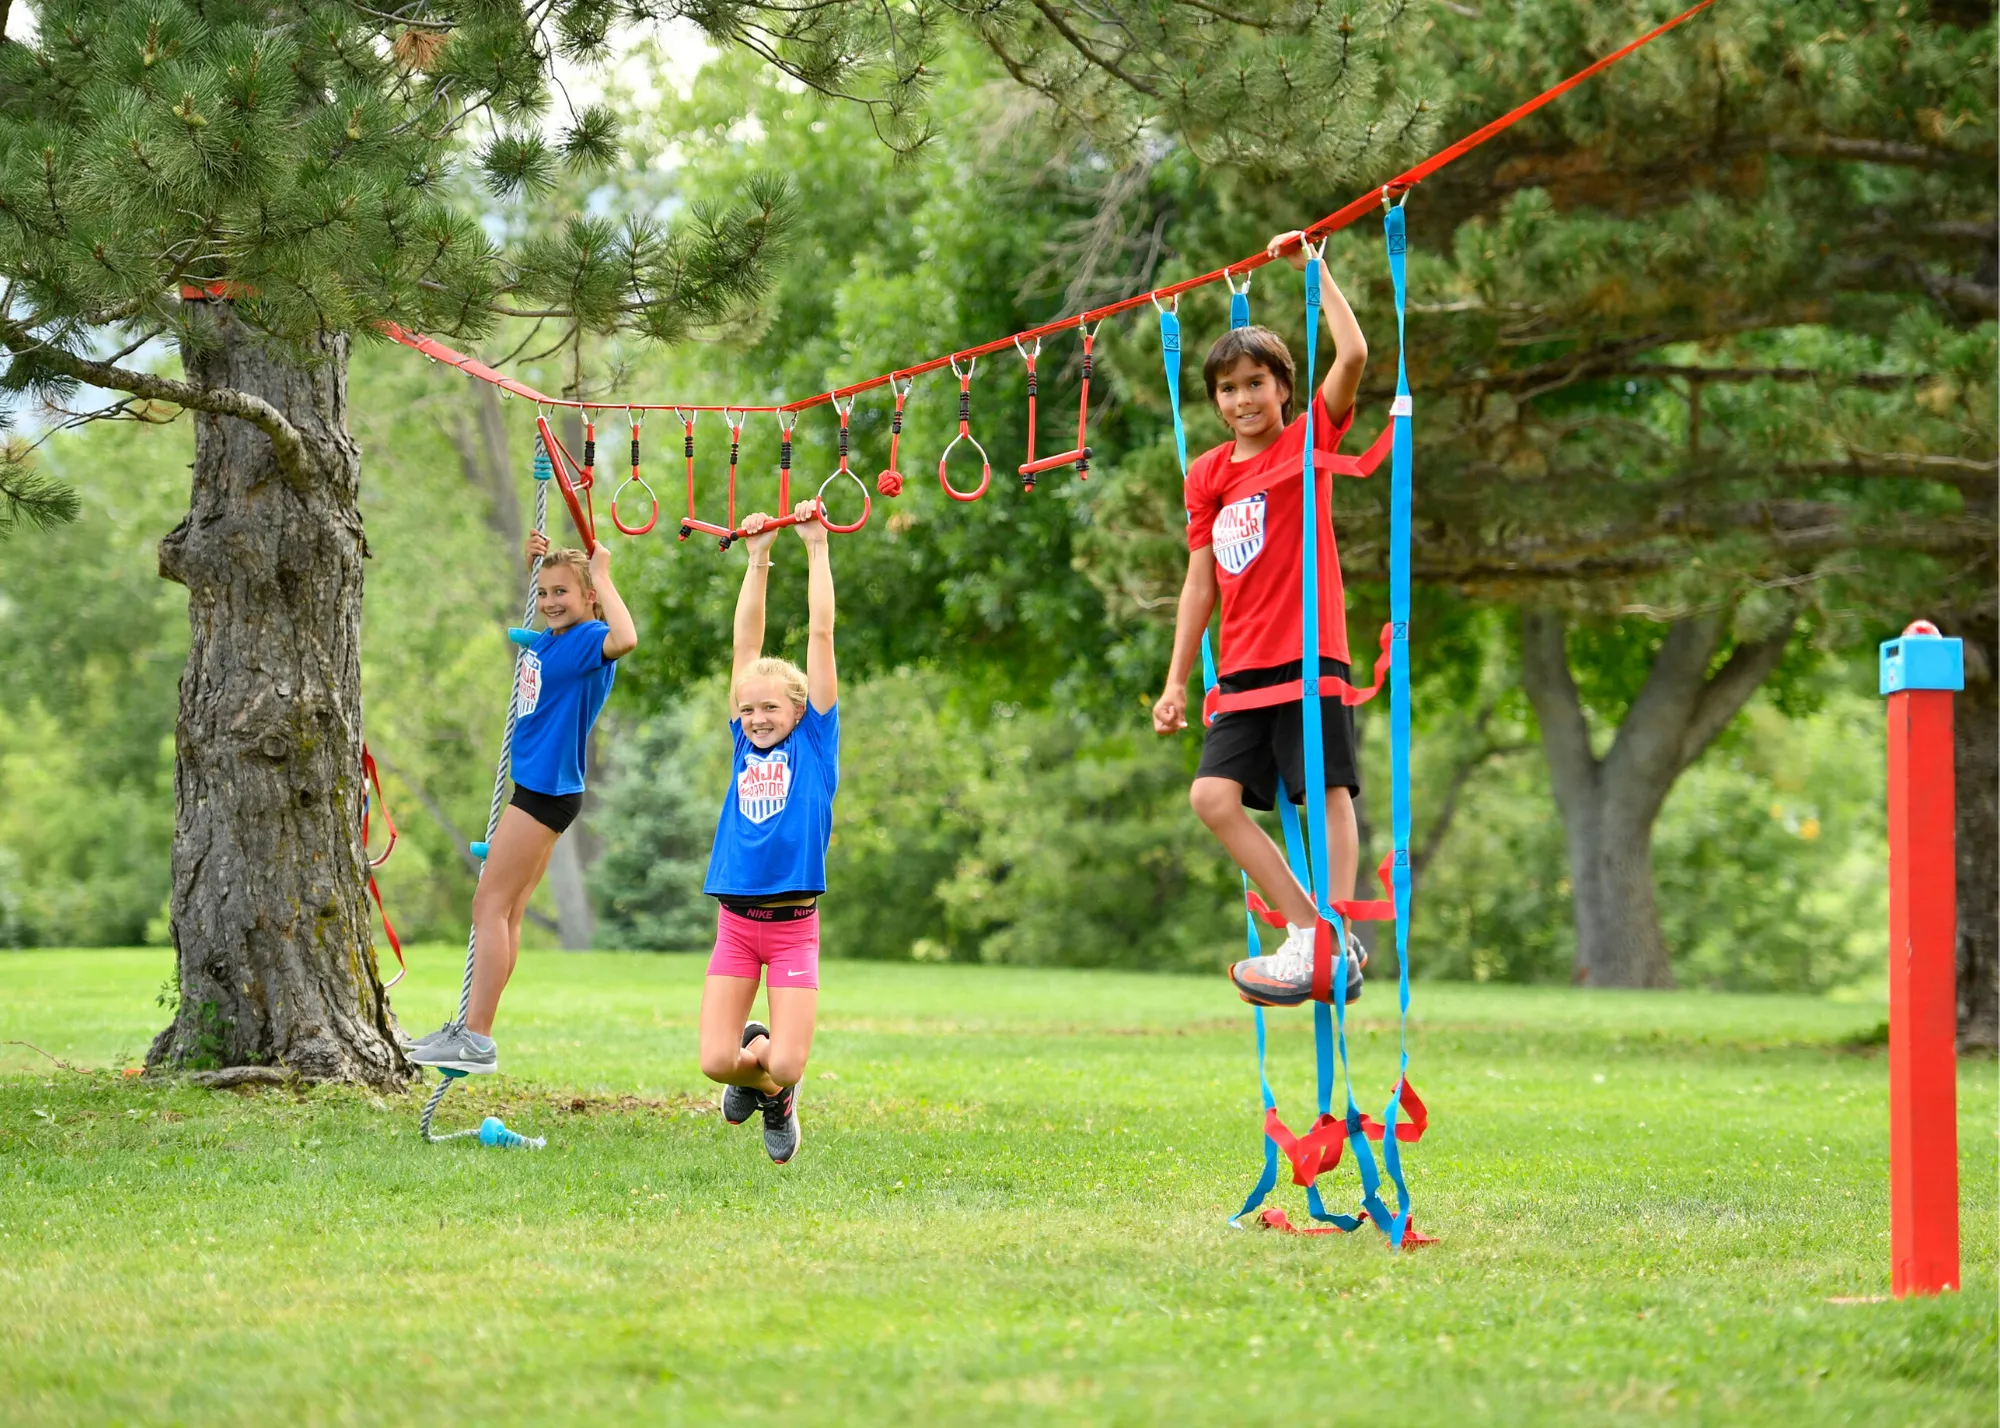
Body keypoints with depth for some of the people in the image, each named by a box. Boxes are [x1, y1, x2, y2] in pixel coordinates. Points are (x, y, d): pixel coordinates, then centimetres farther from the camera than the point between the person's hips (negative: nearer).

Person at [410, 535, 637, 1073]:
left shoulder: (589, 641, -15)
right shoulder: (550, 639, 12)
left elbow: (625, 639, -40)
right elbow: (551, 603, 37)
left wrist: (601, 574, -29)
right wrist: (542, 560, 21)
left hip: (547, 790, -10)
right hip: (536, 786, 10)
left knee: (491, 906, -11)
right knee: (506, 913, 13)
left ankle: (478, 1042, -14)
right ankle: (472, 1027, 18)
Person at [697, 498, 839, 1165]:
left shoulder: (814, 737, 1)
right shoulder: (746, 742, 8)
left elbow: (821, 633, -2)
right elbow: (747, 643, 11)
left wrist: (816, 546, -1)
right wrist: (757, 559, 11)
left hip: (792, 925, -3)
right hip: (735, 921, 3)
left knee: (784, 1066, -11)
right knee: (717, 1061, -6)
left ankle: (776, 1094, 25)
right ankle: (753, 1067, 29)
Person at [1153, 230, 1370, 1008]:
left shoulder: (1311, 439, 2)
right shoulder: (1208, 473, 13)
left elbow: (1354, 355, -14)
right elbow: (1201, 579, 15)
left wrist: (1312, 266, -9)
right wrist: (1177, 681, 11)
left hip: (1310, 652, -5)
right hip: (1243, 665, 5)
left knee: (1328, 791, -9)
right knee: (1214, 796, -7)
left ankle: (1336, 936, -8)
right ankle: (1306, 926, -3)